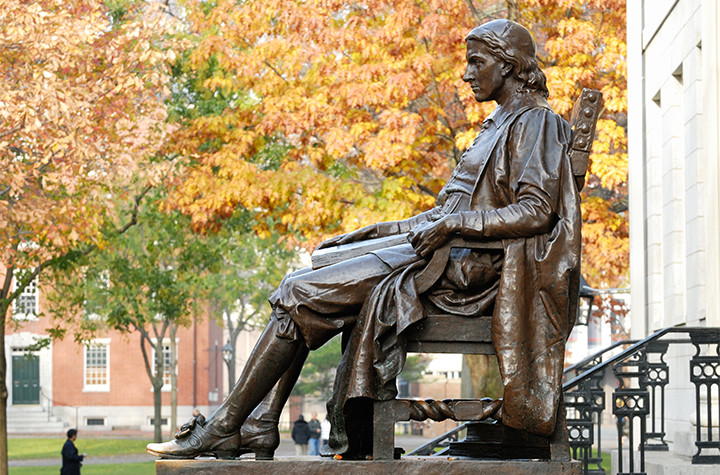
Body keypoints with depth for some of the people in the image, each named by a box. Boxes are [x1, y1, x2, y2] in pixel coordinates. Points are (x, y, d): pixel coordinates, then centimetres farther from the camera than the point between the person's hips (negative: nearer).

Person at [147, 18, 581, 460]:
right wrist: (372, 233, 17)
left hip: (468, 268, -10)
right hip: (446, 257, 10)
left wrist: (452, 224, -26)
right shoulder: (500, 125, 24)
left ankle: (224, 428, -10)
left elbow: (536, 212, -19)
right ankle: (258, 430, -7)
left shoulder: (535, 123, -5)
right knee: (300, 287, 0)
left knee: (300, 294, -14)